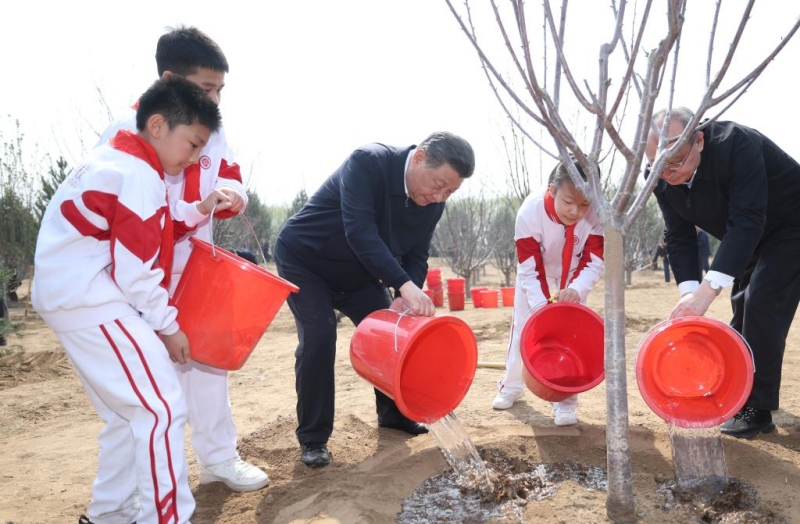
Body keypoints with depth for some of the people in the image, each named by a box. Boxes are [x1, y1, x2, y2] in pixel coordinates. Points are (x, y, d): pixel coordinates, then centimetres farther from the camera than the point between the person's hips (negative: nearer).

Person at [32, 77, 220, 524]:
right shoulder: (139, 176, -15)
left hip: (76, 299, 10)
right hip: (91, 301, -10)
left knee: (130, 413, 15)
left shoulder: (115, 161, 16)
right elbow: (135, 270, -17)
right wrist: (169, 326, -7)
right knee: (162, 407, -9)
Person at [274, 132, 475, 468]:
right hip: (304, 258, -6)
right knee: (318, 337, -18)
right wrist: (405, 286, -47)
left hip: (357, 272, 6)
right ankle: (313, 438, -2)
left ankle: (393, 414, 26)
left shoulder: (433, 202, -12)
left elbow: (416, 256, -7)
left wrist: (404, 299, -27)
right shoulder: (367, 162, -31)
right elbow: (359, 231, -40)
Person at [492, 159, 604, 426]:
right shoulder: (529, 213, -38)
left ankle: (565, 398, 0)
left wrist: (576, 289, -46)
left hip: (575, 275, 0)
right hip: (535, 272, 0)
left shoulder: (597, 215, -35)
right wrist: (541, 305, -41)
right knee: (522, 324, 6)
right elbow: (529, 269, -31)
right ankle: (511, 385, 25)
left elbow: (594, 263, -27)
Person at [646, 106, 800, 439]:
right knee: (743, 310, 12)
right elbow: (679, 236, -17)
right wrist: (689, 291, -31)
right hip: (748, 236, 7)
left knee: (762, 307, -15)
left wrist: (708, 290, -50)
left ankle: (758, 409, -4)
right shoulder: (660, 176, -19)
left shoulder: (737, 145, -38)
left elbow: (748, 222, -43)